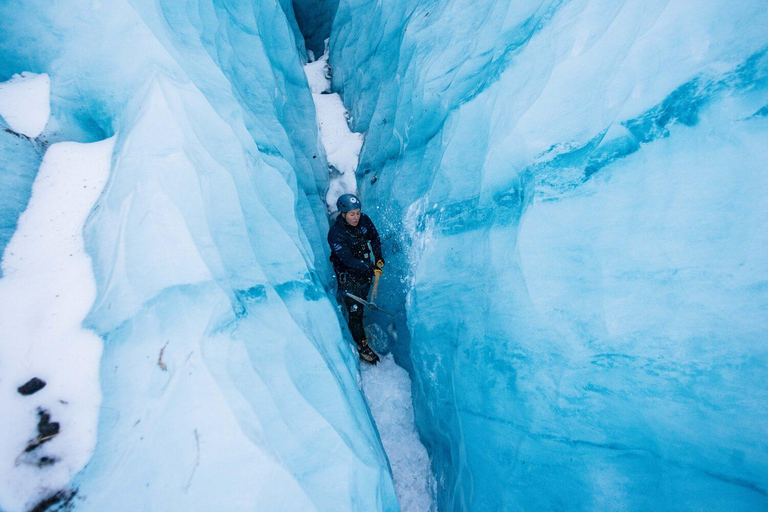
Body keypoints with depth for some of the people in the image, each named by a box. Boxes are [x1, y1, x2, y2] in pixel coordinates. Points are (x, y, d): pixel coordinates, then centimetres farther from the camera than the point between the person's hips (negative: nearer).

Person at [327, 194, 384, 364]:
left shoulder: (364, 220, -11)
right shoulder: (335, 234, -26)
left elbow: (375, 237, 7)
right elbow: (348, 259, -29)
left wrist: (378, 256, -6)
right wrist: (370, 268, -33)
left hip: (365, 269, 6)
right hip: (348, 275, -5)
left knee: (362, 303, 22)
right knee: (354, 310, -1)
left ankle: (358, 327, 47)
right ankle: (362, 345, 14)